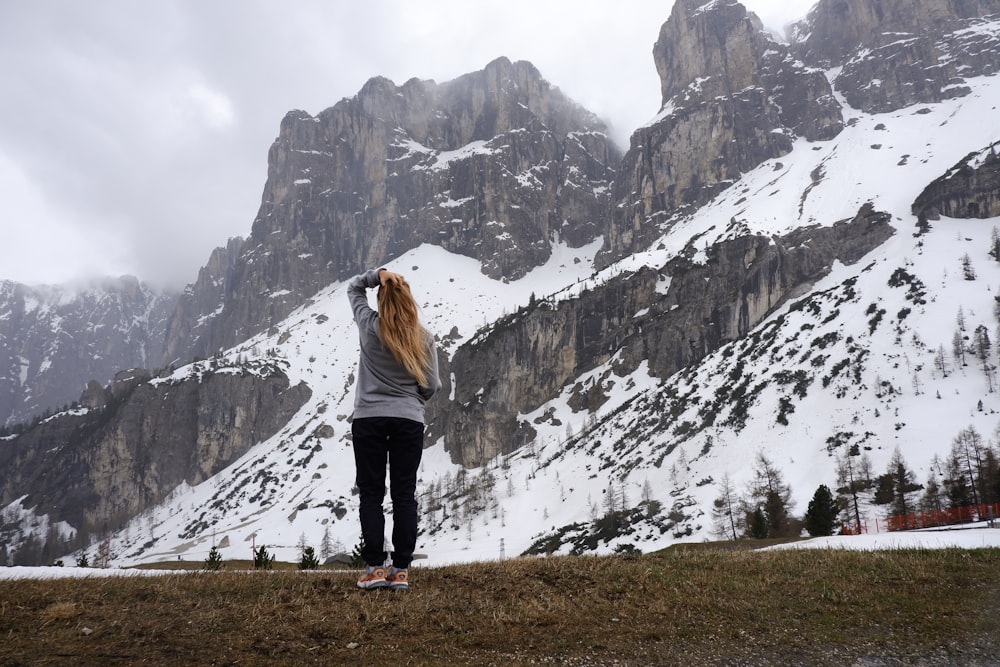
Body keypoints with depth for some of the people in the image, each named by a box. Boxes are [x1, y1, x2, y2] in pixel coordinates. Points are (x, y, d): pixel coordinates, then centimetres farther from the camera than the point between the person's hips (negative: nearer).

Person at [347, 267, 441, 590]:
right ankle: (401, 570, 6)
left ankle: (375, 568, 3)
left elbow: (353, 287, 14)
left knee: (370, 494, 6)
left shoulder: (369, 326, -3)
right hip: (409, 421, 1)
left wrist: (378, 274, -3)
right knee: (404, 494, 5)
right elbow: (431, 385, 0)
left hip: (369, 418, 0)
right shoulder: (422, 338, -2)